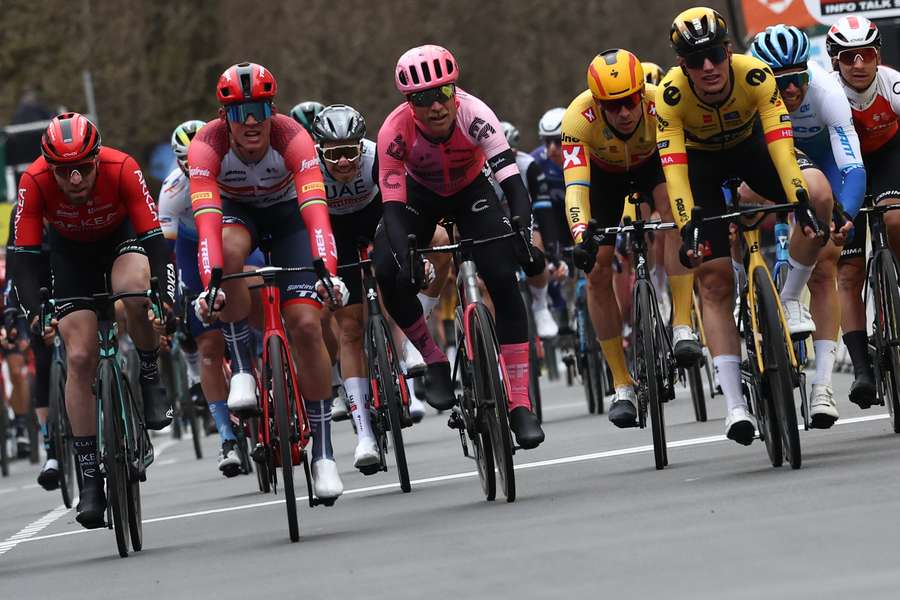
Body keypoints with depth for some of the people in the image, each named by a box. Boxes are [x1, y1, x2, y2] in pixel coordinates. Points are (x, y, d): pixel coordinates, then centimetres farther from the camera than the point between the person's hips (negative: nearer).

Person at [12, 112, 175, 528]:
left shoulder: (122, 169, -34)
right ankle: (89, 479, -4)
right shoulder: (34, 182, -31)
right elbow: (24, 256, -28)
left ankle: (150, 380, -10)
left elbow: (155, 239, -33)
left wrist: (165, 299, -45)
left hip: (123, 235, -1)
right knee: (79, 358, -10)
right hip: (70, 251, 1)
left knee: (133, 290, -37)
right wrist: (34, 313, -42)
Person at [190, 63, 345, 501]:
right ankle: (242, 370, -22)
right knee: (228, 250, -38)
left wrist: (328, 272, -58)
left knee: (306, 325, -14)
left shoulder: (292, 138, -32)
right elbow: (207, 220, -42)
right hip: (235, 211, 0)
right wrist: (208, 284, -56)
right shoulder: (207, 146, -31)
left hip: (286, 213, 0)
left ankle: (323, 453, -4)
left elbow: (315, 209, -43)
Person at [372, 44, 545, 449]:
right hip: (420, 194, 1)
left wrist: (523, 238, -55)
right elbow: (393, 206, -34)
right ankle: (435, 363, -2)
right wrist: (406, 259, -51)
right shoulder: (395, 131, -33)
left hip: (472, 190, 0)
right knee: (390, 277, -25)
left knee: (504, 283, -19)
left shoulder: (474, 115, -34)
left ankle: (520, 407, -16)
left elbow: (513, 183, -39)